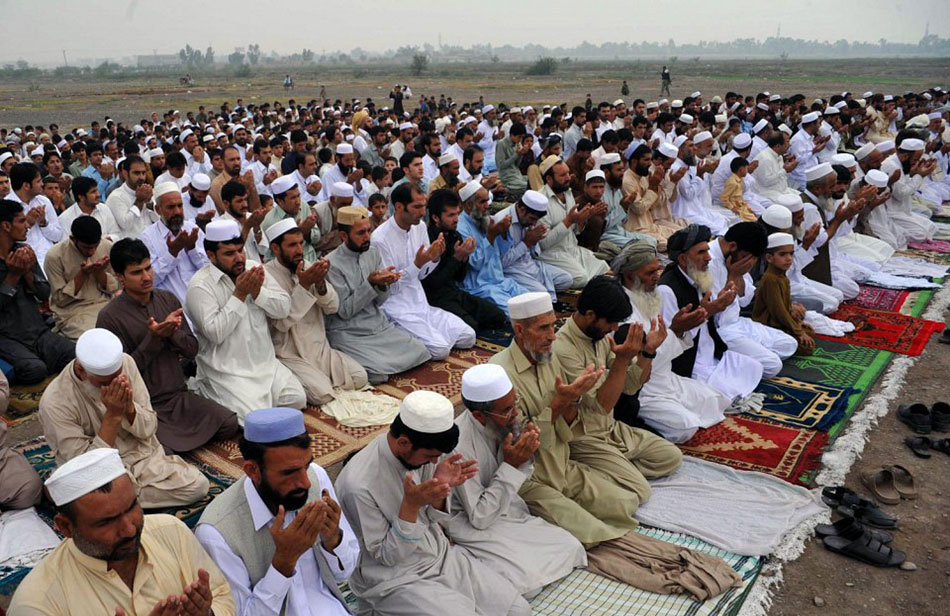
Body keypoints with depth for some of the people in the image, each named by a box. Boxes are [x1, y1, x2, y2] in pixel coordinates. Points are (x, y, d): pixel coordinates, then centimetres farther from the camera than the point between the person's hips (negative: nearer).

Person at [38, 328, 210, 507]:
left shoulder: (125, 362, -9)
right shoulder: (55, 402, -21)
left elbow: (149, 429, -2)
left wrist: (129, 407, -25)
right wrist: (113, 414, -27)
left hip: (146, 457, 5)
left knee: (198, 485, -14)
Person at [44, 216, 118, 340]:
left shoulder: (108, 247, 0)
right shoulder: (55, 256, -10)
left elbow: (114, 289, 7)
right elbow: (61, 299, -6)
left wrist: (99, 272, -13)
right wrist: (82, 274, -17)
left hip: (105, 305, 4)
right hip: (72, 312, -4)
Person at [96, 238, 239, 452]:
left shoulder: (168, 299, 7)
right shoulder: (109, 317, -9)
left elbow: (192, 350, 6)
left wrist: (173, 332, -15)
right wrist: (153, 338, -20)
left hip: (180, 396, 5)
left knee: (229, 424, -16)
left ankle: (183, 433, 8)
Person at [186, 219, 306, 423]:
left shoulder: (253, 270, 6)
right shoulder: (200, 286, -12)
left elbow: (284, 309, 1)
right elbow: (215, 333, -23)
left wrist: (257, 291, -17)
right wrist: (239, 295, -22)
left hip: (266, 363, 6)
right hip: (228, 373, -6)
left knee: (297, 400, -4)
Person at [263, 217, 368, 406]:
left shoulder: (308, 266, 6)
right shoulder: (266, 275, -13)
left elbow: (333, 307, 0)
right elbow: (282, 322, -22)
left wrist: (320, 283, -20)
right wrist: (303, 285, -28)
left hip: (320, 348, 6)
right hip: (290, 355, -6)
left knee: (359, 378, -7)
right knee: (323, 393, -24)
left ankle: (320, 376, 13)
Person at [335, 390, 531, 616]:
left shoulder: (420, 452, -8)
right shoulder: (358, 484, -27)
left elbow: (432, 521, 3)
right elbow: (386, 556, -18)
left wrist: (440, 491, -18)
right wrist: (410, 505, -32)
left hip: (442, 555, 6)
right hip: (396, 580, -6)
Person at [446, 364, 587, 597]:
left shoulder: (505, 421, -9)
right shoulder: (460, 446, -30)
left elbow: (520, 478, 6)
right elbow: (480, 517, -24)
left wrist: (526, 453, -17)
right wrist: (510, 465, -27)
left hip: (507, 509, 7)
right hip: (469, 523, -7)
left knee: (570, 548, -6)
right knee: (528, 576, -23)